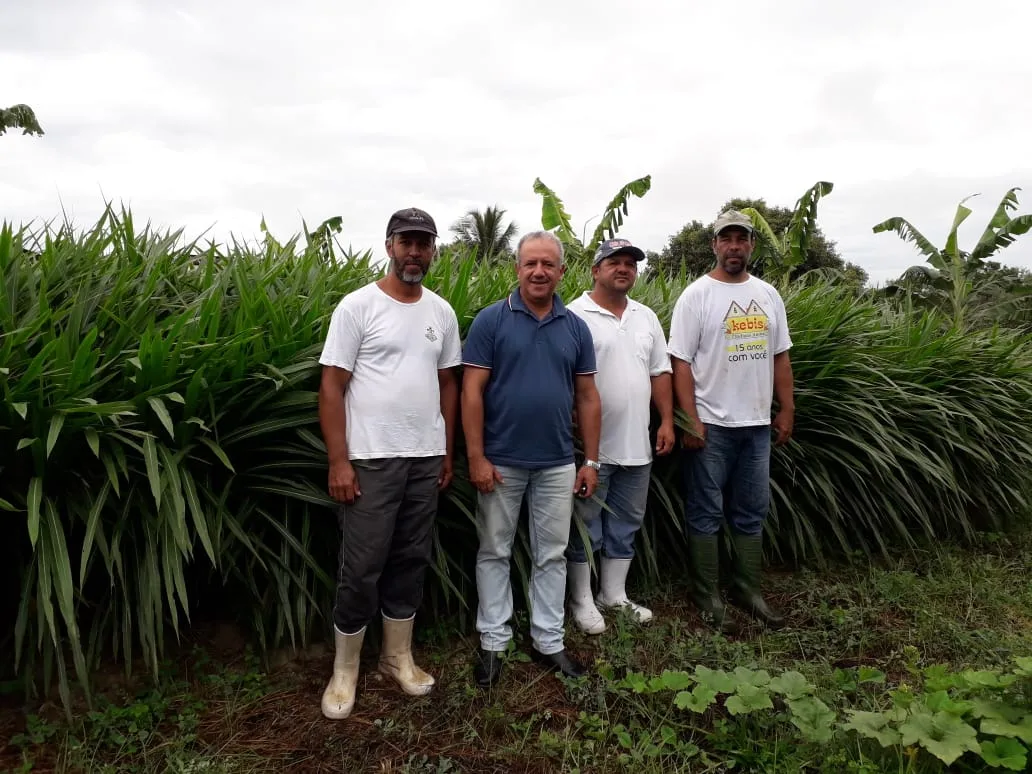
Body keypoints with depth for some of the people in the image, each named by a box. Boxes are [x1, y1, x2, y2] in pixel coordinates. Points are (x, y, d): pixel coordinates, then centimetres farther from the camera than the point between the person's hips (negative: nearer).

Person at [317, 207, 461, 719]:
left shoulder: (441, 312, 9)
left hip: (425, 460, 5)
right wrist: (338, 462, -14)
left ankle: (398, 657, 31)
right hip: (371, 460, -5)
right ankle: (345, 671, 21)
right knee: (362, 569, 2)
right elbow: (332, 387, -9)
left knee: (410, 561, 15)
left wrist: (447, 453, 12)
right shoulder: (358, 306, -7)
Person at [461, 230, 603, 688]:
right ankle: (493, 641, 26)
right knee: (494, 553, 10)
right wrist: (476, 457, -13)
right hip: (501, 461, -3)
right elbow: (472, 392, -8)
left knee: (552, 555, 13)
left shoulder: (576, 328, 5)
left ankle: (548, 641, 28)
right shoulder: (491, 321, -6)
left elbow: (587, 397, 7)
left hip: (557, 464, 3)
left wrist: (591, 461, 4)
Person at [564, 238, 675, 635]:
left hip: (637, 445, 7)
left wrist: (666, 421, 8)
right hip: (592, 445, -7)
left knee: (626, 525, 17)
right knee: (586, 526, 6)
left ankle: (614, 595, 32)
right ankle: (581, 601, 21)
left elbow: (660, 372, 15)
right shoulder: (576, 316, -10)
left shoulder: (646, 317, 12)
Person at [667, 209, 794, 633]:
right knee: (706, 514, 5)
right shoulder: (696, 295, -8)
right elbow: (681, 361, -11)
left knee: (752, 513, 14)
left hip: (757, 423, 6)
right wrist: (691, 420, -16)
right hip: (711, 424, -5)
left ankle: (747, 590, 28)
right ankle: (708, 597, 17)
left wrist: (787, 409, 9)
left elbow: (780, 356, 14)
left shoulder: (768, 294, 9)